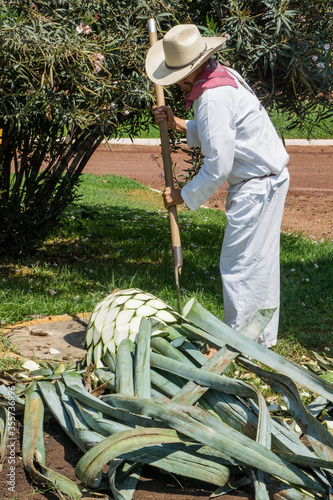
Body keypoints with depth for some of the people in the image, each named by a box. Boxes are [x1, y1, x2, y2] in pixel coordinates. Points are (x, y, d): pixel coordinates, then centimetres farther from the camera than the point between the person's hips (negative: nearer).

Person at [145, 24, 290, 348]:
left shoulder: (213, 98, -23)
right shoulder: (223, 75, 8)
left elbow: (218, 166, -23)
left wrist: (184, 196, -11)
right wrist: (178, 125, 6)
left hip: (257, 185, -11)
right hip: (268, 178, 11)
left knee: (238, 265, -4)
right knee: (261, 261, 16)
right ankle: (263, 336, 26)